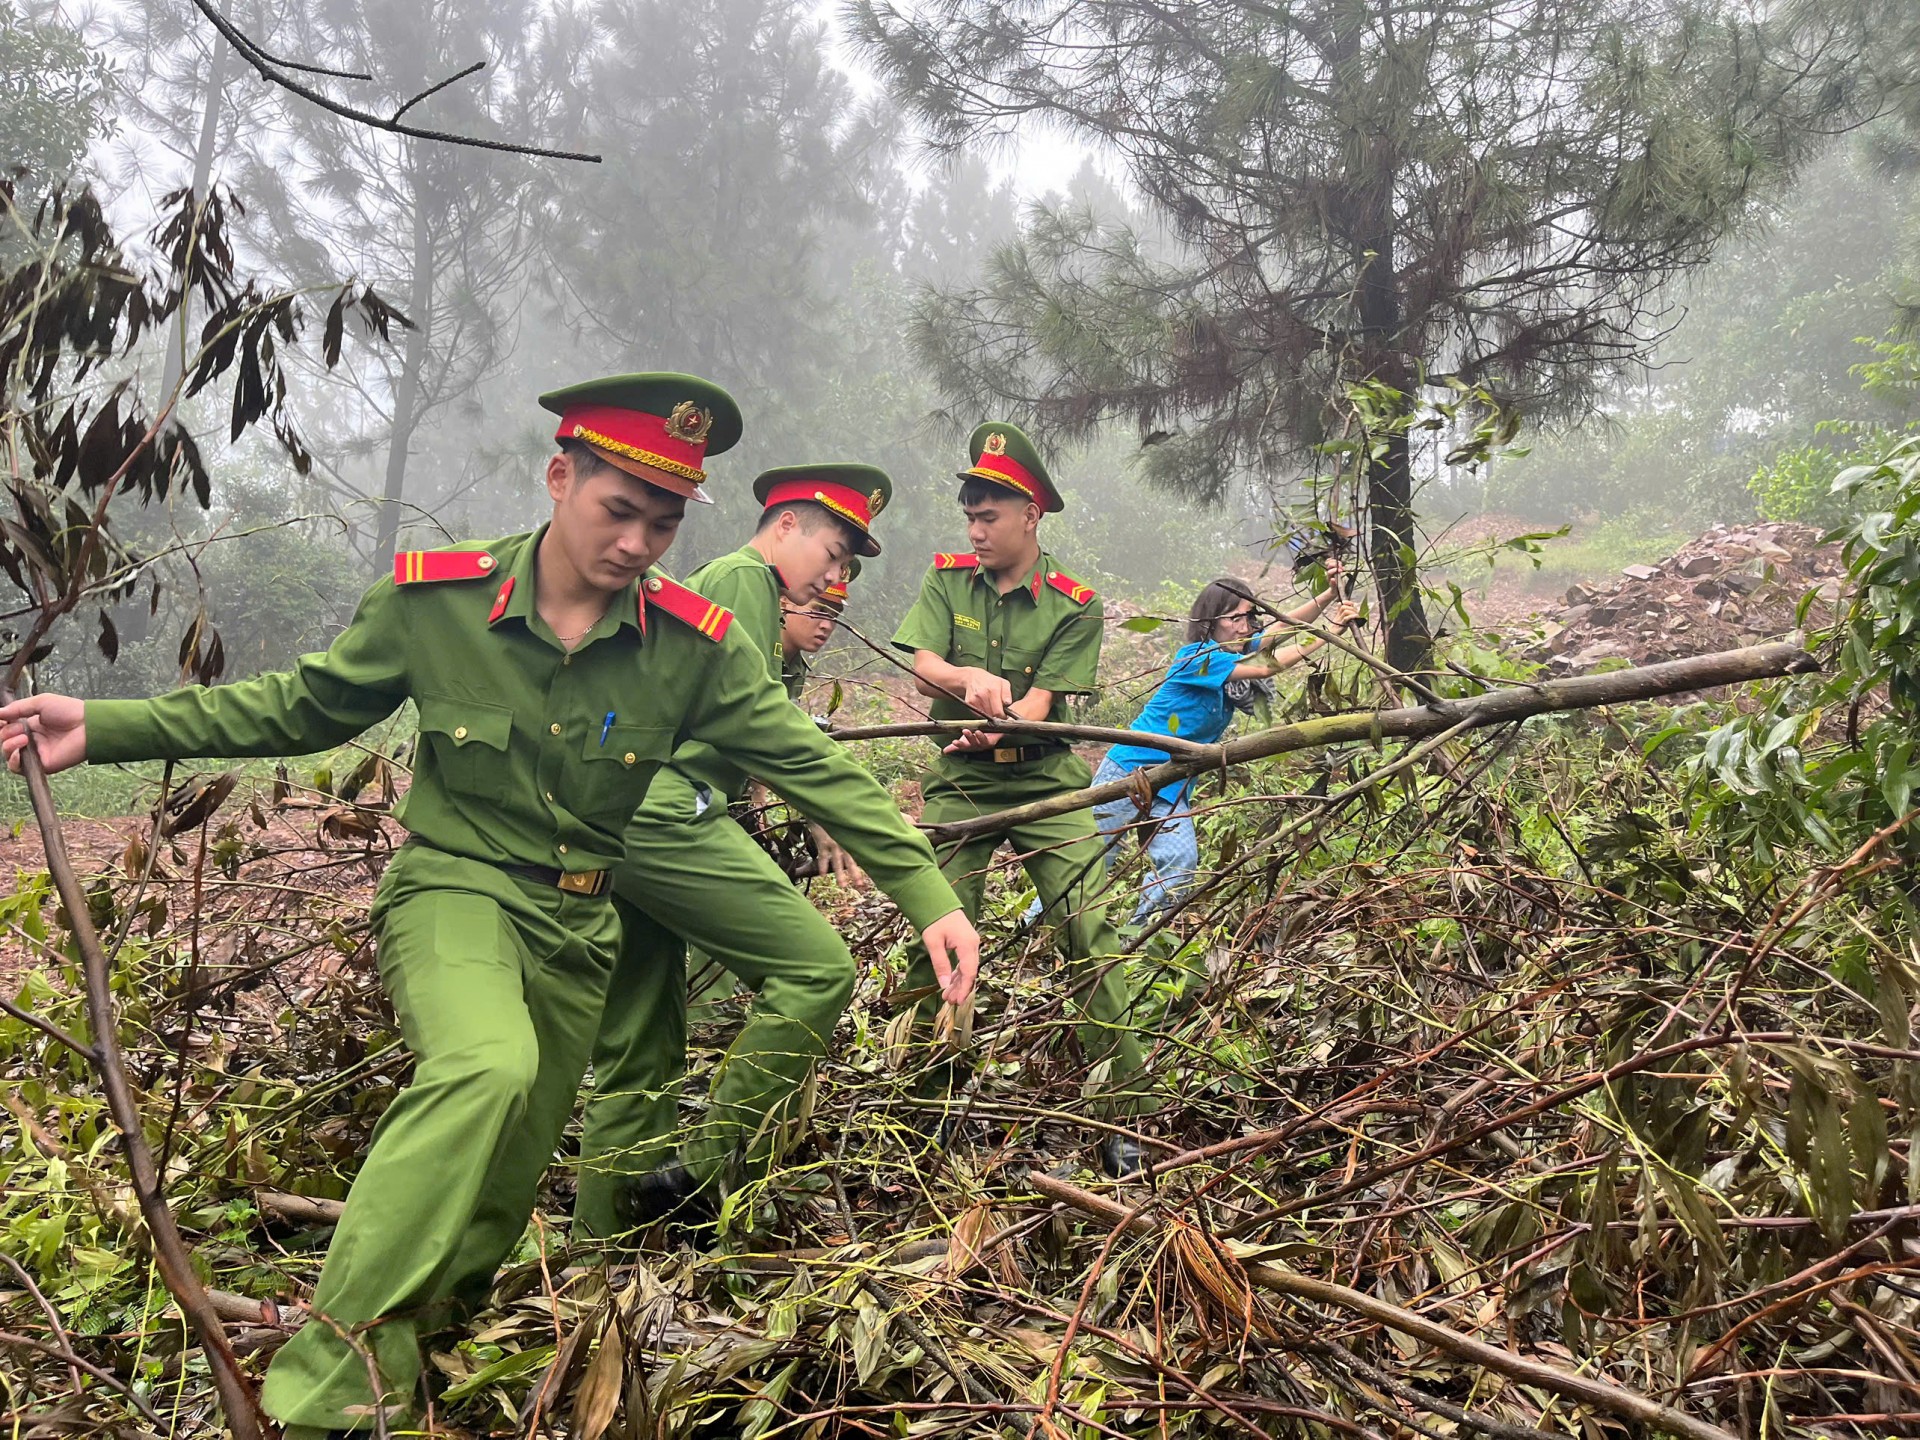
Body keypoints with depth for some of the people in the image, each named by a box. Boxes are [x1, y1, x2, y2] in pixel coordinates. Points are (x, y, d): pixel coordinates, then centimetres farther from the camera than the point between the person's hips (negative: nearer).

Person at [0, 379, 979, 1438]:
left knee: (502, 1181, 13)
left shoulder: (693, 643, -10)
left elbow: (814, 764, -9)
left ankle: (408, 1338, 42)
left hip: (575, 926, 3)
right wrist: (106, 730, -5)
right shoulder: (434, 596, -11)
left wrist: (928, 894, -14)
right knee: (487, 1070, -34)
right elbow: (300, 708, 2)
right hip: (453, 888, -3)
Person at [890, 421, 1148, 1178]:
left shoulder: (1074, 605, -3)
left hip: (1044, 780, -1)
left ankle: (1123, 1114, -3)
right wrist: (970, 679, -31)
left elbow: (1041, 699, -13)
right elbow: (921, 666, -8)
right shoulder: (947, 578, 4)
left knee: (1091, 934, -10)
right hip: (959, 782, 2)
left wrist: (999, 724, -36)